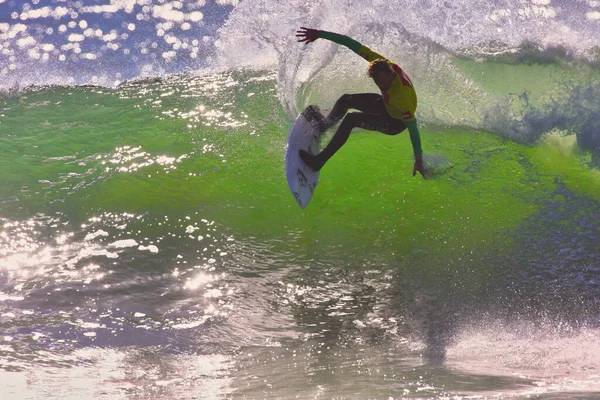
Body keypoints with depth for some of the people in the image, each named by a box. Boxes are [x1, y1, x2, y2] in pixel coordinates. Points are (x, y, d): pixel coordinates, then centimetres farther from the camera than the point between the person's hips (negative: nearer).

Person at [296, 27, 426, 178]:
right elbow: (352, 44, -25)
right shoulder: (382, 64, -27)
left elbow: (413, 129, -37)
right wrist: (320, 34, -27)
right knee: (345, 100, 12)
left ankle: (320, 161, -15)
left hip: (396, 122, -7)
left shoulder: (402, 95, -42)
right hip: (385, 104, 7)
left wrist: (419, 160, -35)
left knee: (351, 119, -22)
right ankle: (325, 125, 42)